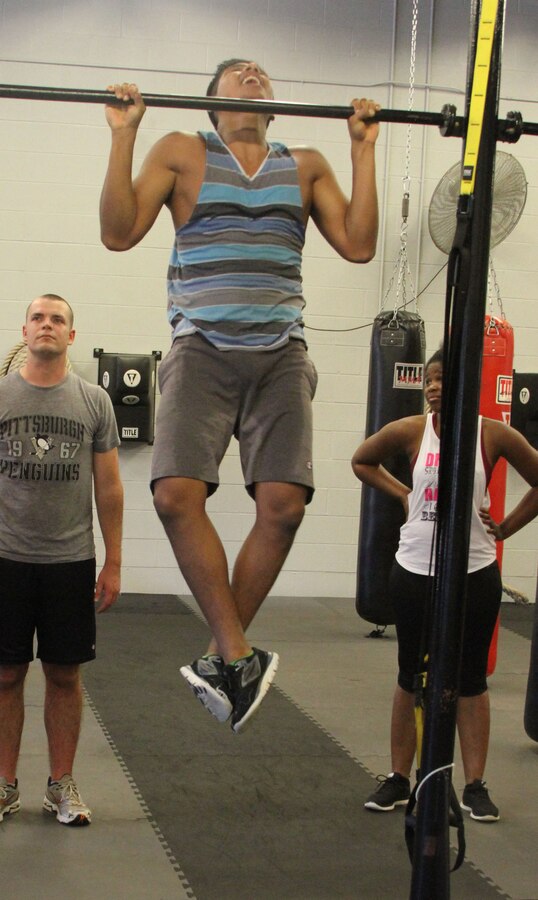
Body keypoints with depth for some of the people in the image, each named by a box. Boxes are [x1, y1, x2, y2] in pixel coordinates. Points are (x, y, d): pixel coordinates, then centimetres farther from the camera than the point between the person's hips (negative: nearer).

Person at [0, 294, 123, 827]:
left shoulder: (94, 401, 3)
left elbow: (108, 487, 5)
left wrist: (112, 564, 2)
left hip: (70, 561, 1)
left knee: (65, 674, 7)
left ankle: (61, 785, 19)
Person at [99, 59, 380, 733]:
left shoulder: (306, 166, 18)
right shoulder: (181, 153, 11)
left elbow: (358, 245, 8)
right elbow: (119, 232, 2)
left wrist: (364, 149, 8)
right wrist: (123, 135, -2)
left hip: (280, 355, 2)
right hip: (203, 349, -2)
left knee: (283, 505, -15)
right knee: (176, 495, -22)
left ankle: (220, 655, 3)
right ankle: (239, 656, -12)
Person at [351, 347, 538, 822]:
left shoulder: (495, 435, -6)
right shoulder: (410, 431, -3)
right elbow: (362, 462, 14)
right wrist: (402, 494, 4)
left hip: (474, 574, -1)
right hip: (415, 571, 1)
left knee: (470, 680, 8)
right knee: (412, 677, 11)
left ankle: (475, 785, 16)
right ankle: (399, 779, 21)